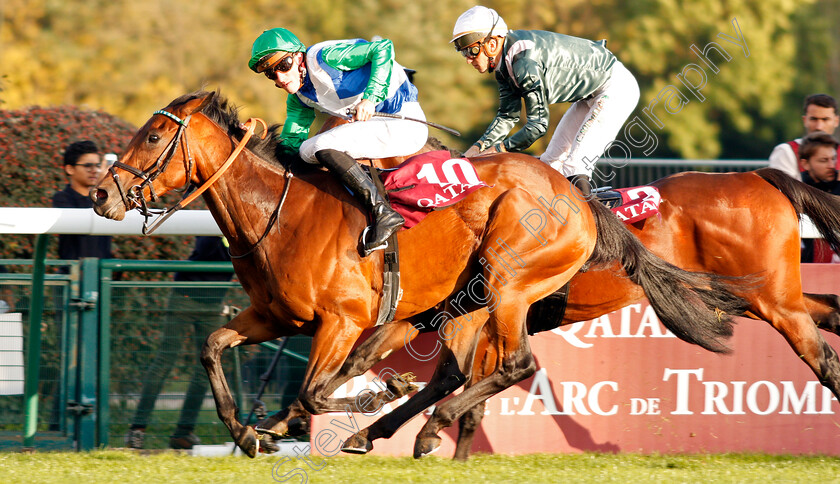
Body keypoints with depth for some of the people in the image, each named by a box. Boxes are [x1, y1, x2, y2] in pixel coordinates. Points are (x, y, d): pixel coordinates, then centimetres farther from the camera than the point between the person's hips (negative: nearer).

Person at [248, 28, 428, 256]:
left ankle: (383, 212, -26)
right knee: (307, 151, 10)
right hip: (376, 124, 10)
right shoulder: (298, 97, 10)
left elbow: (383, 48, -24)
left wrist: (370, 97, -32)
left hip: (406, 122, -10)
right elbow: (290, 142, 14)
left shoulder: (325, 56, -16)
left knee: (323, 147, -24)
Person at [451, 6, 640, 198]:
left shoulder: (525, 62, -31)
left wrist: (498, 149, -26)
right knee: (551, 161, 11)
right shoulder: (504, 63, -1)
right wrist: (478, 147, -8)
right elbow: (508, 116, 4)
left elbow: (539, 124, -29)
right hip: (591, 95, 10)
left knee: (575, 168, -19)